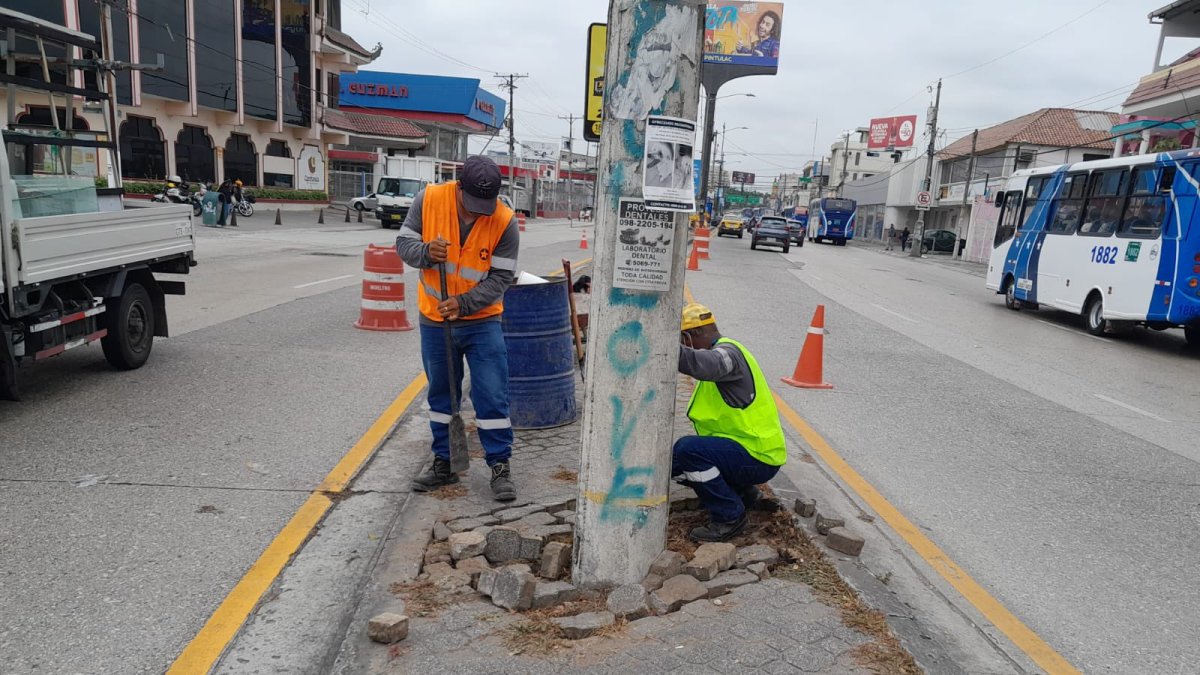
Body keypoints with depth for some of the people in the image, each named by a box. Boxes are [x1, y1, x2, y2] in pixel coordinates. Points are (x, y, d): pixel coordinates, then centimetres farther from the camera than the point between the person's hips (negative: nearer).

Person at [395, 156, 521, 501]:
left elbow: (500, 277, -13)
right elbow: (404, 242, -4)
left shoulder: (505, 221, -16)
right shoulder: (428, 199, -12)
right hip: (434, 320, 2)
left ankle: (500, 466, 11)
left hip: (482, 321, -2)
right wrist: (426, 252, -26)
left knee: (492, 397, -2)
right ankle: (444, 463, 28)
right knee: (441, 394, 14)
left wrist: (463, 303, -25)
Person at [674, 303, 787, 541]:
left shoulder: (728, 351, -16)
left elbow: (706, 366, -42)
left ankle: (729, 516, -11)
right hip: (746, 449, 10)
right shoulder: (719, 353, 17)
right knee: (674, 460, 9)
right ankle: (744, 494, 18)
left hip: (758, 458, -10)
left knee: (687, 450, -28)